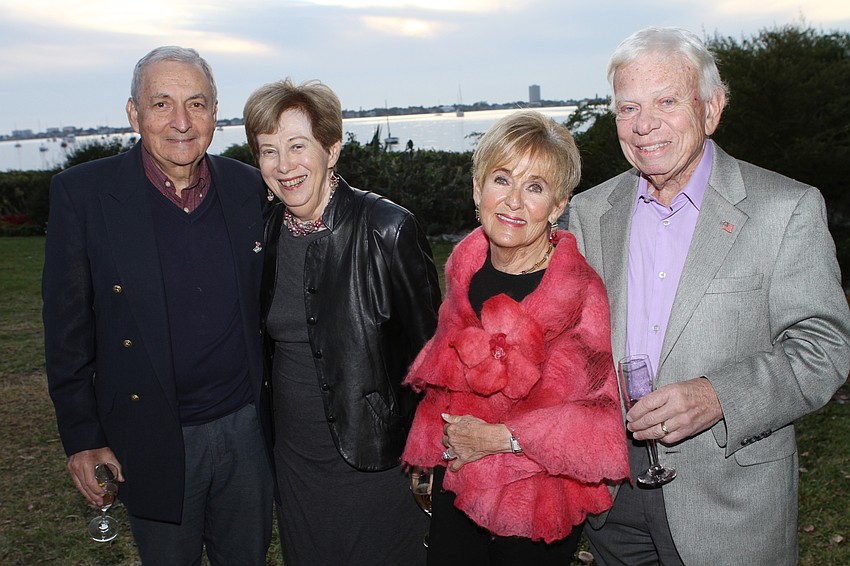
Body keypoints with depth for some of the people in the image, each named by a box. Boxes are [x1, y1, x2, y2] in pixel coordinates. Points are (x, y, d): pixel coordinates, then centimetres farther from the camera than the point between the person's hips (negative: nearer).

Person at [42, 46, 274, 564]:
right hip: (152, 441, -2)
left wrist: (277, 411, 9)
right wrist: (82, 437, -5)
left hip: (247, 427, 3)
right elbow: (68, 326, -6)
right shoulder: (81, 193, -10)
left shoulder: (249, 188, -1)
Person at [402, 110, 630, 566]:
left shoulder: (584, 292, -19)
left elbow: (608, 417, -20)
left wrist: (502, 437, -20)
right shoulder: (465, 271, -2)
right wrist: (433, 450, 7)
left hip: (536, 510, -5)